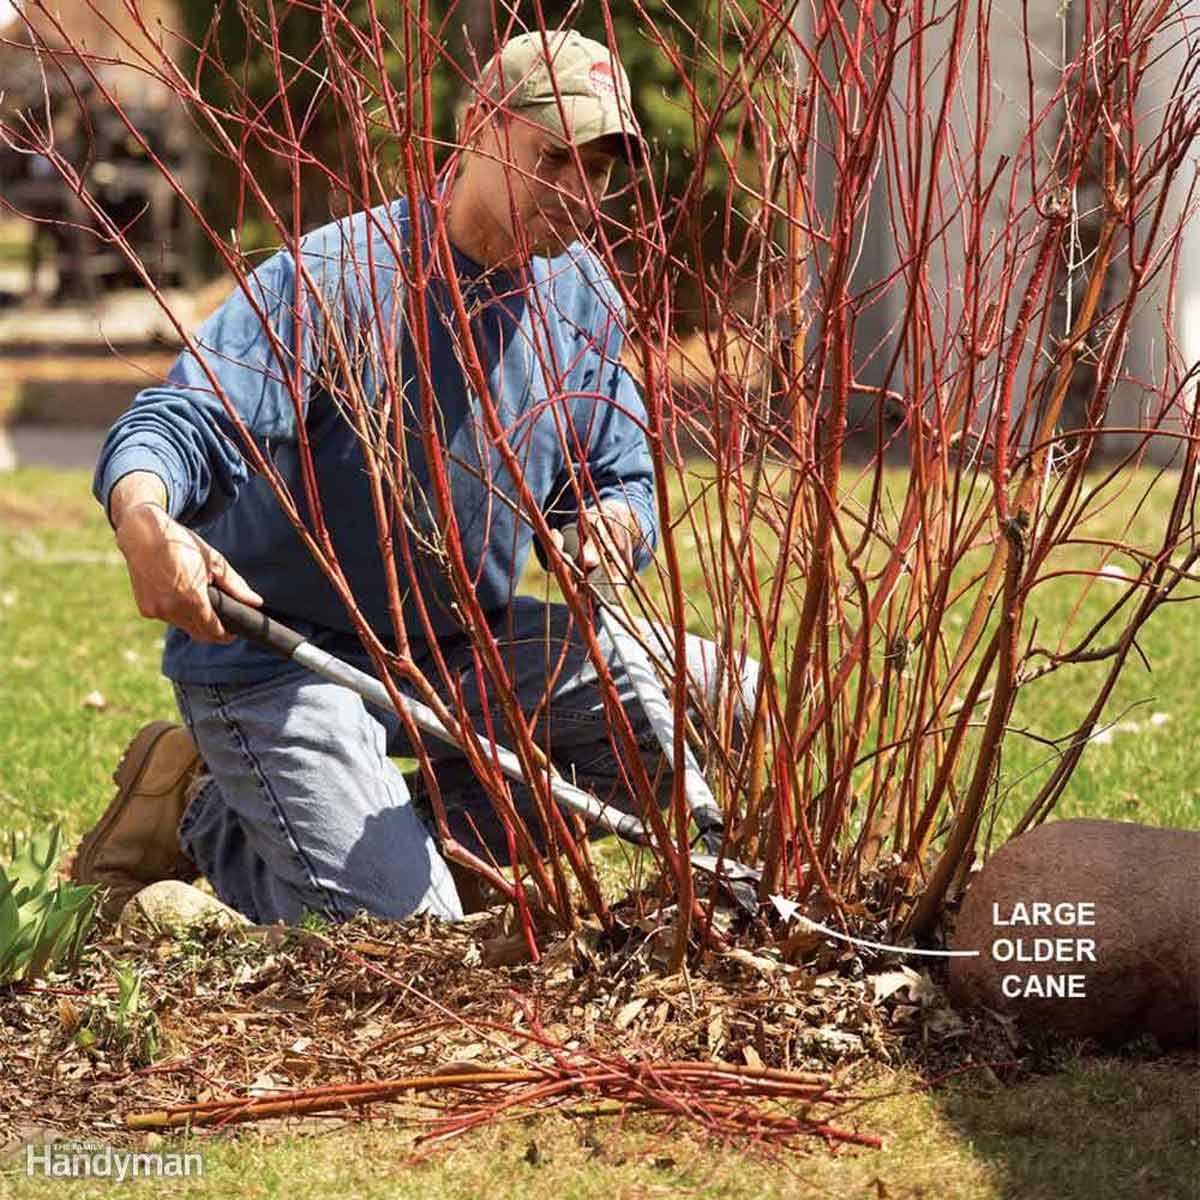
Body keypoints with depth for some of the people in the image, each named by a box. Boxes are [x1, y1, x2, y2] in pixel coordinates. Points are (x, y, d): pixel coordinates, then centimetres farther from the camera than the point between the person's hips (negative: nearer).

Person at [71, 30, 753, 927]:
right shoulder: (337, 280, -19)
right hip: (283, 660, -7)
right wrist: (148, 526, -52)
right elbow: (175, 426, -28)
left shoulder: (582, 298, 3)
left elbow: (626, 483, 7)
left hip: (466, 646, 7)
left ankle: (428, 810, 9)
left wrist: (612, 523, -19)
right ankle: (202, 812, 8)